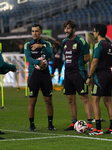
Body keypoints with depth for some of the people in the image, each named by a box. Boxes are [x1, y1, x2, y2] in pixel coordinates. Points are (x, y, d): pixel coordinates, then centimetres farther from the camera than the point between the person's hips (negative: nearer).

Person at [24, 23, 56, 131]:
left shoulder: (47, 44, 9)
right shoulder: (28, 45, 6)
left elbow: (50, 55, -9)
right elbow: (28, 58, -9)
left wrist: (41, 47, -22)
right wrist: (38, 62, -24)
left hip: (45, 75, 1)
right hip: (33, 75, -1)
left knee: (48, 101, 2)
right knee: (32, 101, -1)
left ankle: (50, 124, 11)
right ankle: (32, 125, 7)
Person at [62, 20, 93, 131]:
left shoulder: (80, 41, -7)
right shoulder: (64, 42, 13)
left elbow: (87, 58, -6)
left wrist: (77, 64, -1)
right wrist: (68, 65, 10)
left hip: (79, 73, -7)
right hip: (67, 73, 7)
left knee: (84, 98, -8)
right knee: (71, 99, 9)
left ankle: (90, 123, -9)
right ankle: (74, 123, 16)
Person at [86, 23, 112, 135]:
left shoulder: (99, 45, -12)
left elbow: (95, 62, -17)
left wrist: (89, 77, -12)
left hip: (100, 75, -9)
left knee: (94, 101, -7)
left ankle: (98, 129, -12)